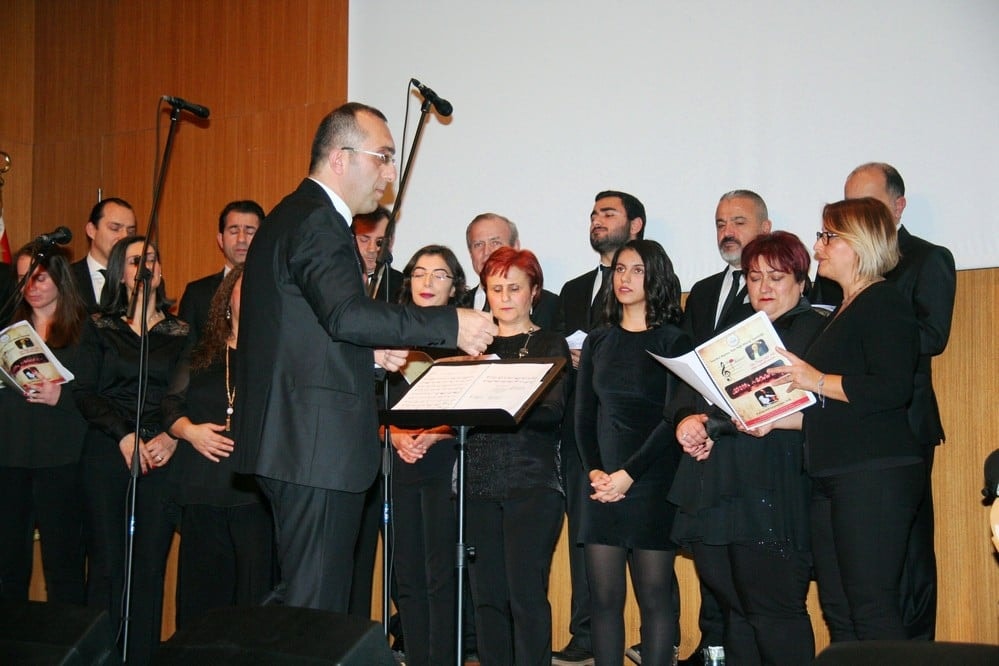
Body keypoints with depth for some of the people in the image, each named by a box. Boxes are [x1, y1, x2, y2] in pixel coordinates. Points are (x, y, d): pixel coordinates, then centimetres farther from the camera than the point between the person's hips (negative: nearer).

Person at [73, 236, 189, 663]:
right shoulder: (100, 330, 10)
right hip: (106, 454, 0)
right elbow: (84, 393, 2)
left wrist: (170, 438, -12)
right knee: (106, 562, -2)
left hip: (161, 456, 0)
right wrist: (123, 437, -10)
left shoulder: (180, 334, 11)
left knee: (150, 564, -2)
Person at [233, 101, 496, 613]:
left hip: (298, 441, 11)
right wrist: (451, 324, -25)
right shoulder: (317, 222, -13)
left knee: (311, 596, 15)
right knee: (316, 605, -5)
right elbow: (347, 315, -28)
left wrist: (369, 353, 11)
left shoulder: (296, 216, 20)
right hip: (317, 444, -11)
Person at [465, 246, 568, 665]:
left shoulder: (550, 345, 6)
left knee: (526, 595, -9)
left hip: (531, 484, -3)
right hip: (479, 484, 4)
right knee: (487, 595, 3)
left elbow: (553, 410, -9)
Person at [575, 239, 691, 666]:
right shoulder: (597, 342, 13)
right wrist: (594, 471, -5)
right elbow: (584, 415, 10)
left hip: (653, 484, -4)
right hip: (602, 485, 4)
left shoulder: (673, 341, 0)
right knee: (604, 596, 1)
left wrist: (629, 473, -14)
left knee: (655, 596, -1)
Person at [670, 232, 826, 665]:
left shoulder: (812, 330, 2)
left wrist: (710, 423, -11)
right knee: (735, 611, 9)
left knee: (774, 609, -7)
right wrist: (689, 422, -5)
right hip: (718, 490, 7)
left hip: (770, 493, -6)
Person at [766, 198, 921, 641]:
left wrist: (818, 381, -16)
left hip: (875, 475, -10)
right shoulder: (843, 311, 22)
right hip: (833, 479, 10)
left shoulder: (884, 304, -7)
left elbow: (892, 389, -21)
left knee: (871, 608, -9)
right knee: (838, 612, 9)